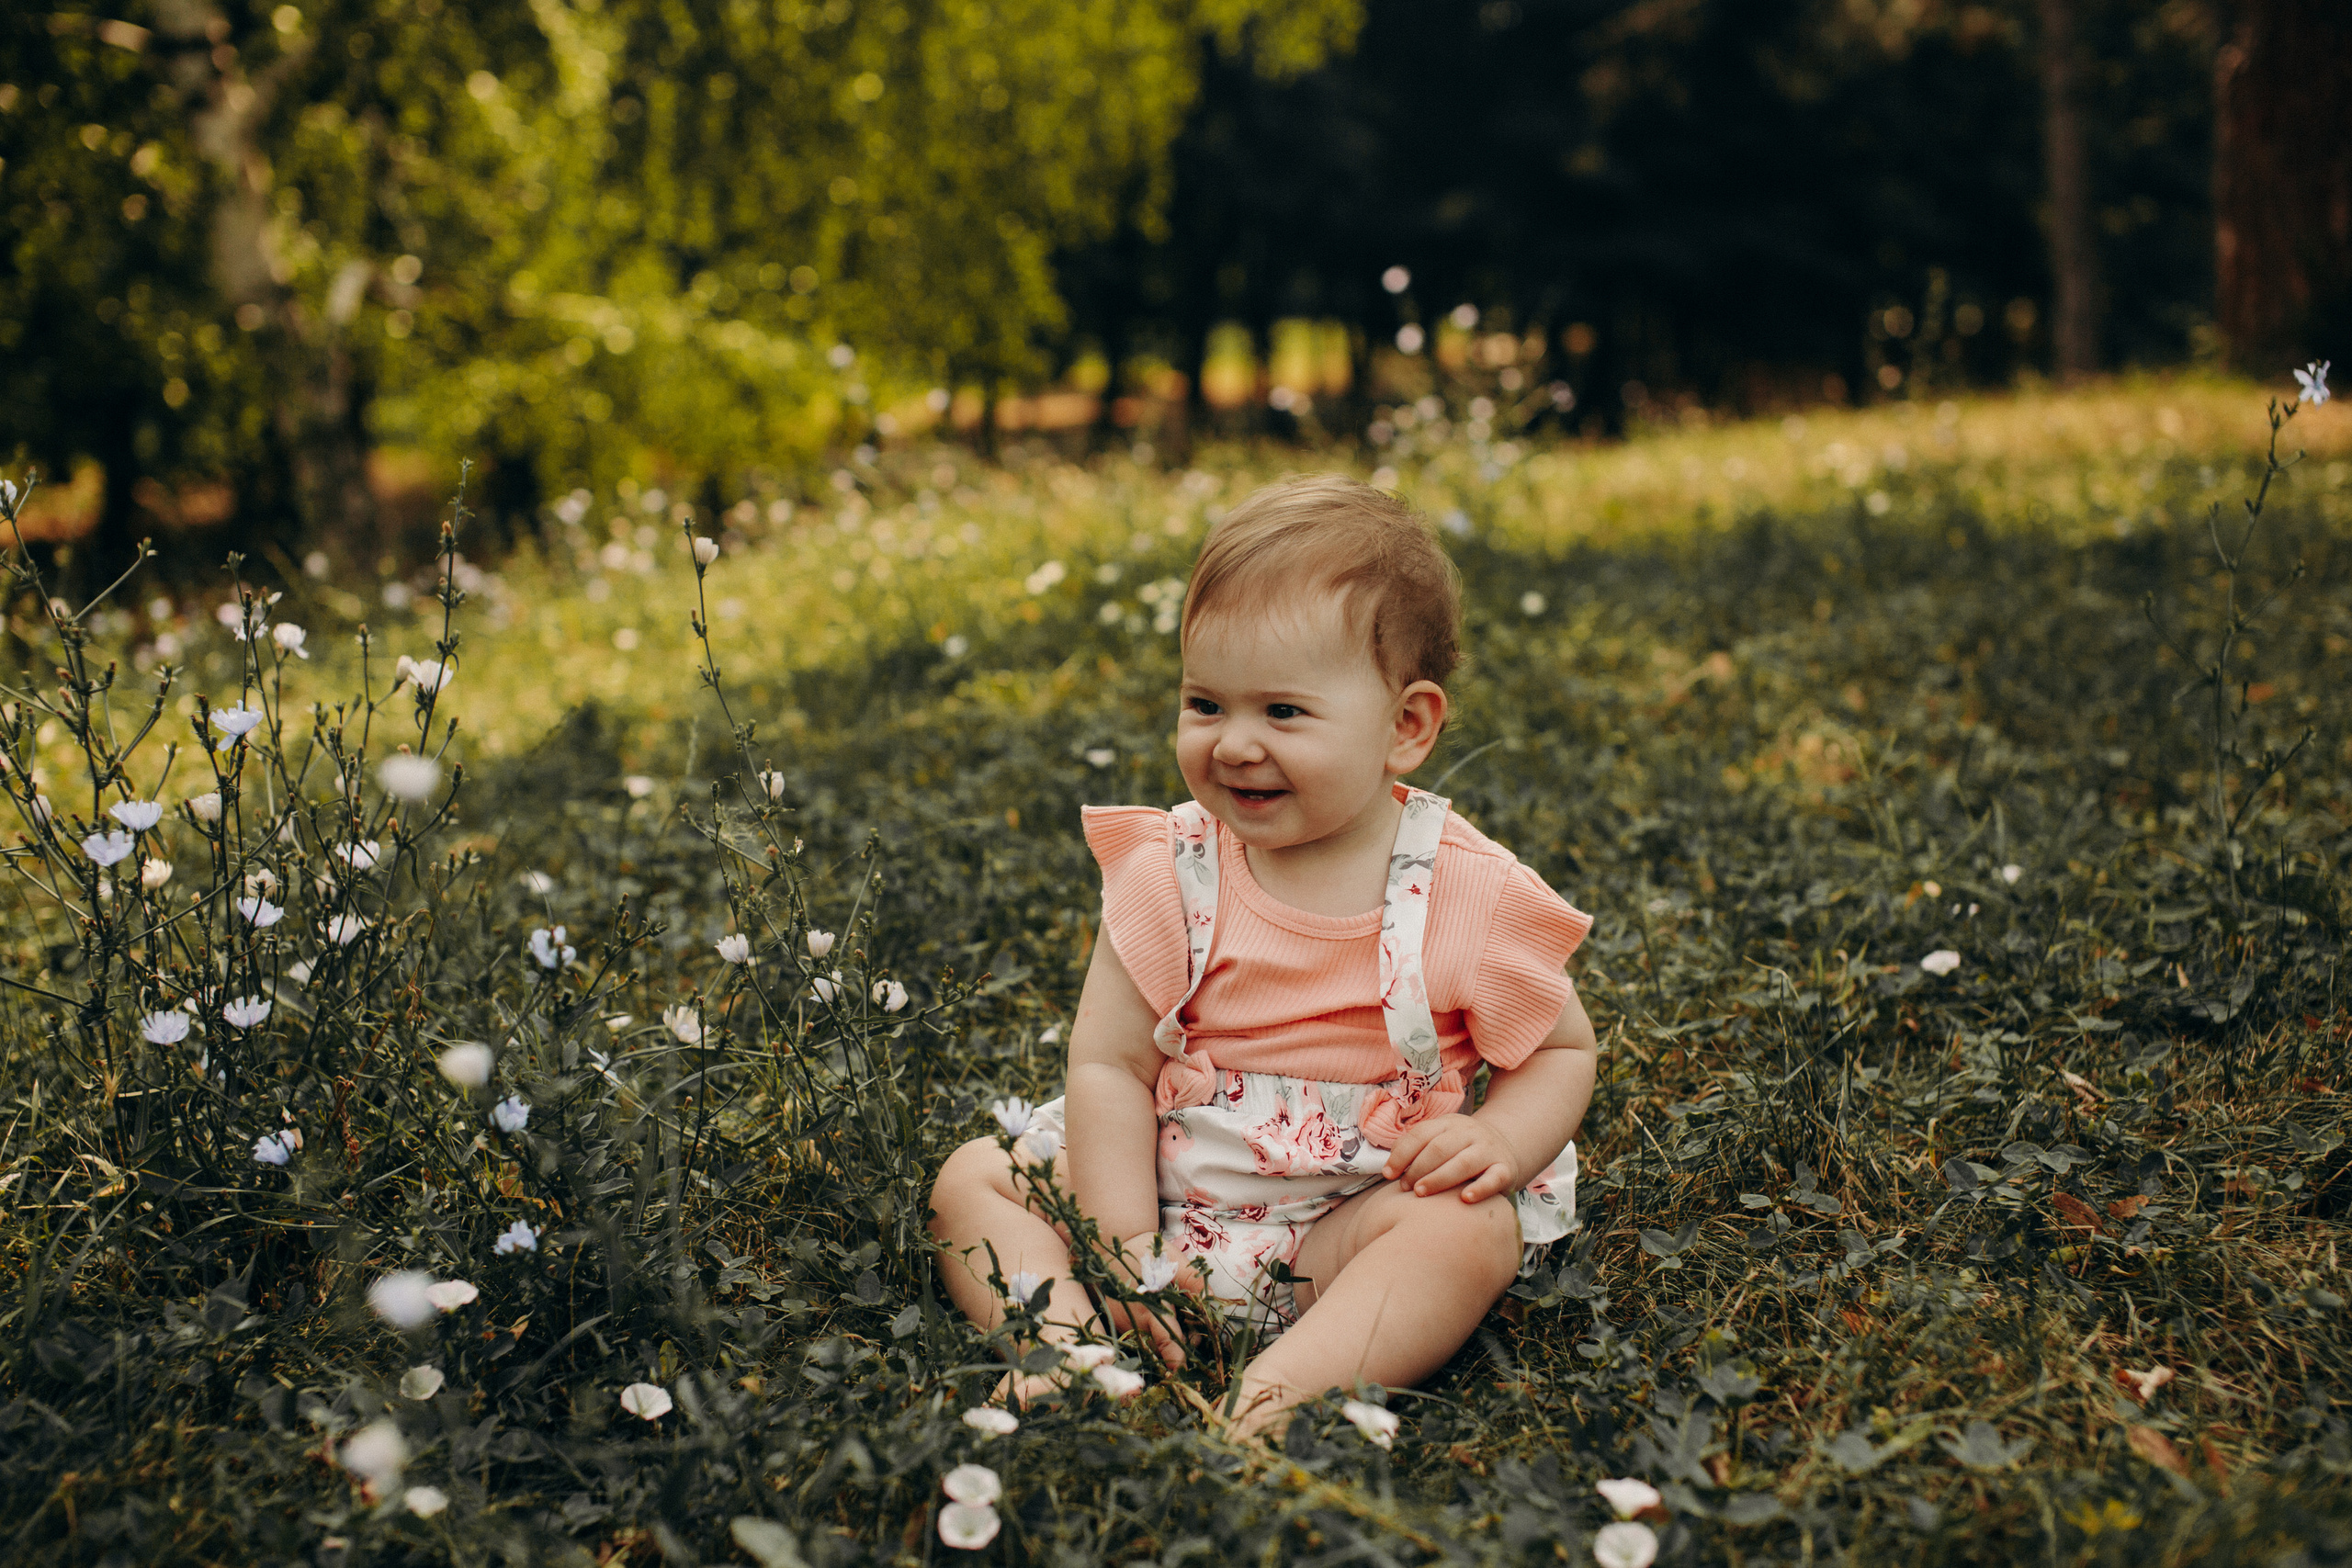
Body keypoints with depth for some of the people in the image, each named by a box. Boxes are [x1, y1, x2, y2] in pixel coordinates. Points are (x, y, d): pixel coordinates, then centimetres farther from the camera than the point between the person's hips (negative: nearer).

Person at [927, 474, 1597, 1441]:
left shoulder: (1468, 897, -9)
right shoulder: (1169, 872, -7)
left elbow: (1562, 1052, 4)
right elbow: (1109, 1063, -7)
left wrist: (1501, 1138, -18)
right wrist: (1122, 1249, -16)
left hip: (1354, 1219, -2)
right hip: (1160, 1194, 2)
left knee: (1474, 1227, -29)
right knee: (975, 1179, -7)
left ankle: (1274, 1397, -42)